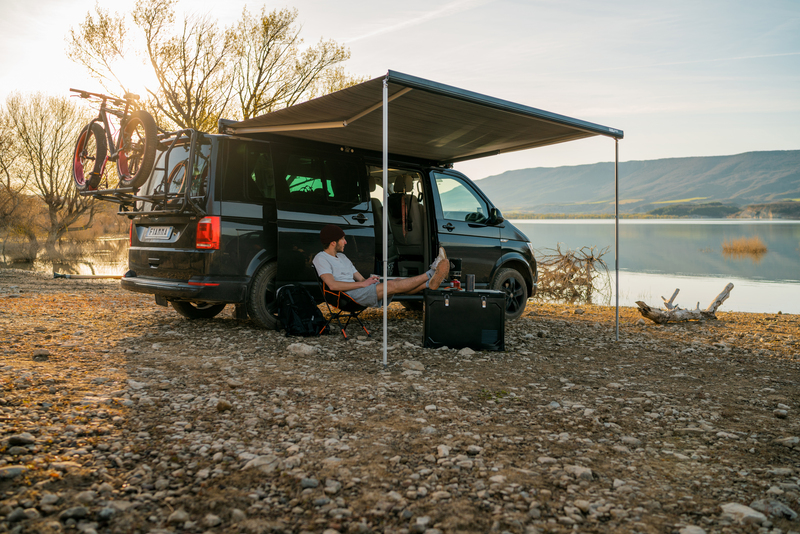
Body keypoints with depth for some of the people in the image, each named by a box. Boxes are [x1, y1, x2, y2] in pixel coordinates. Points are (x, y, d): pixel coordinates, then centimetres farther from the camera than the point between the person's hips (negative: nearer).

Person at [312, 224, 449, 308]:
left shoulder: (342, 257, 25)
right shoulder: (321, 258, -4)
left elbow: (360, 279, 24)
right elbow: (332, 285, -19)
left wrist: (369, 280, -3)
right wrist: (363, 283, -17)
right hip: (347, 296, -9)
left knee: (397, 281, -12)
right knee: (391, 285, -22)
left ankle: (430, 283, -27)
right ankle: (430, 274, -21)